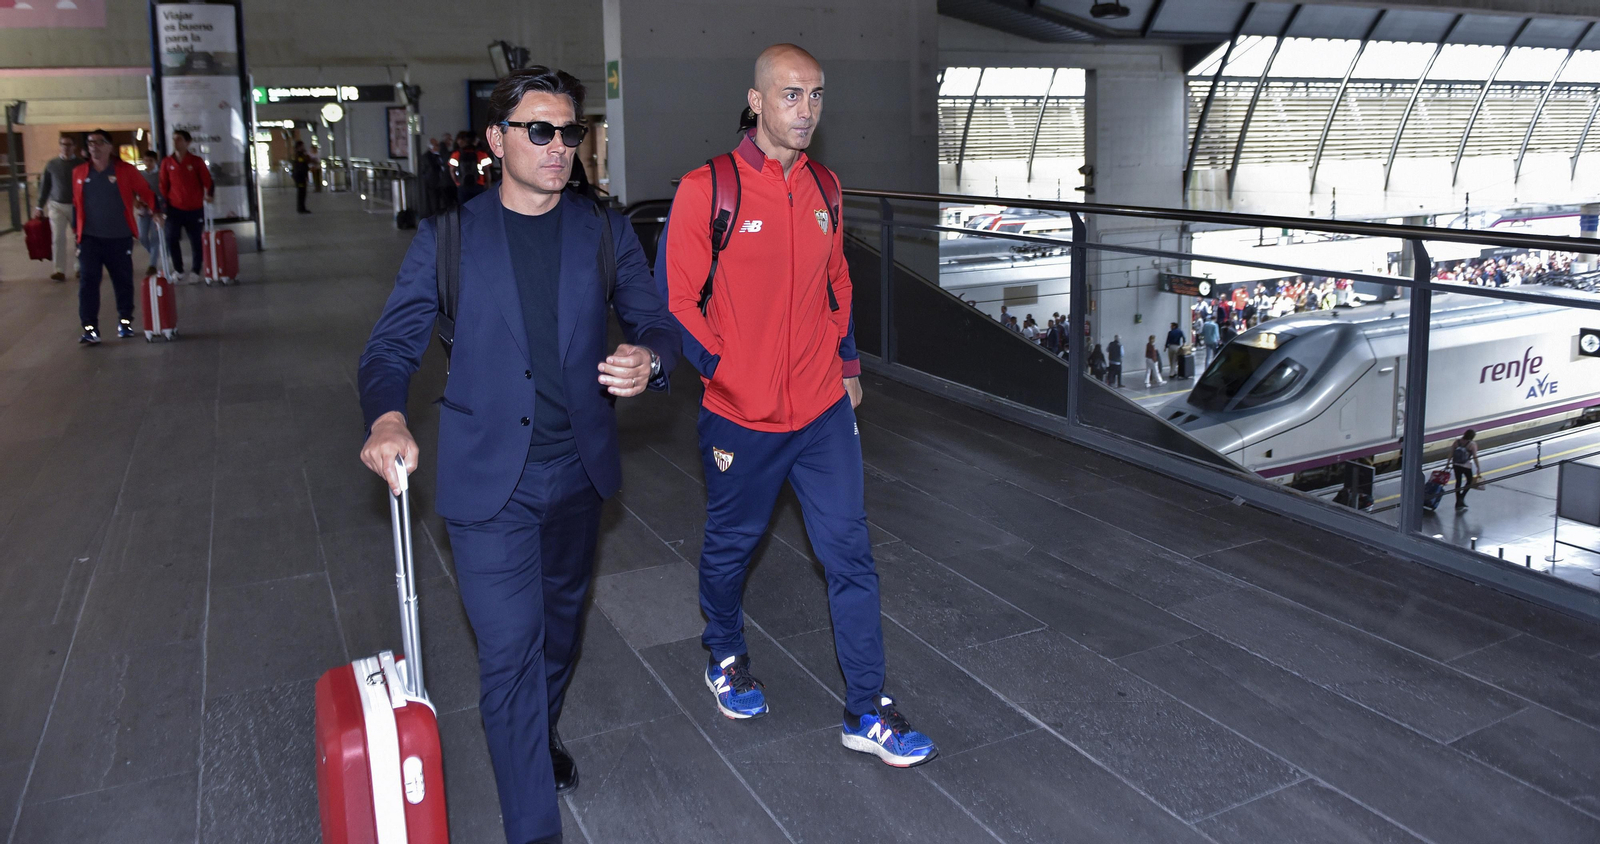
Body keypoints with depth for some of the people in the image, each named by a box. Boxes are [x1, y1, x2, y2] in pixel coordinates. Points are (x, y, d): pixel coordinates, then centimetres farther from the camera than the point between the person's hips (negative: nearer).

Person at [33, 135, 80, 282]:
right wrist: (40, 206, 7)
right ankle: (60, 270, -4)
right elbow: (45, 186, 7)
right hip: (56, 205, 1)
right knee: (58, 238, -5)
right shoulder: (52, 164, 3)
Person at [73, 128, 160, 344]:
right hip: (89, 238, 2)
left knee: (123, 281, 8)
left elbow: (145, 191, -1)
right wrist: (77, 230, 14)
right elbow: (76, 202, 14)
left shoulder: (126, 170, -2)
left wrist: (156, 211, -17)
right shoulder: (79, 172, 6)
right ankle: (90, 328, -8)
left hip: (119, 238, -1)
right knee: (88, 282, -7)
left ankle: (125, 321, 25)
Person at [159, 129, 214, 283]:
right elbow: (164, 185, 7)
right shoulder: (167, 162, 3)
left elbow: (207, 180, 1)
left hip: (195, 209, -1)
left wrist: (209, 194, -12)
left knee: (196, 241, 4)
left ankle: (196, 271, 16)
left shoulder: (197, 161, -1)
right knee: (171, 239, -7)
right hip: (174, 208, 1)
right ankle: (179, 271, 5)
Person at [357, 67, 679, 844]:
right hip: (488, 479, -3)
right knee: (509, 650, -6)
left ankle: (542, 733, 50)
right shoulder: (448, 237, -2)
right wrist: (386, 418, -25)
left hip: (578, 468, 4)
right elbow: (392, 346, -4)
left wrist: (647, 358, -22)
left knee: (559, 623, 22)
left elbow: (655, 320, 3)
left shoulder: (604, 232, 4)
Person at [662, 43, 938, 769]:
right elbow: (676, 297, -8)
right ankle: (726, 660, 43)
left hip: (824, 410, 4)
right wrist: (723, 370, -11)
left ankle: (868, 713, 13)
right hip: (741, 417, -4)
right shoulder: (707, 190, -11)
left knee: (850, 552, 2)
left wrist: (847, 361, 13)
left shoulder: (824, 188, 5)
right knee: (731, 546, 16)